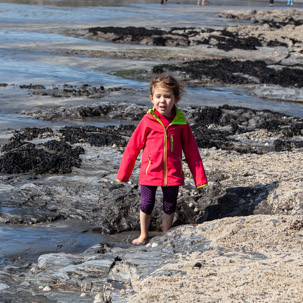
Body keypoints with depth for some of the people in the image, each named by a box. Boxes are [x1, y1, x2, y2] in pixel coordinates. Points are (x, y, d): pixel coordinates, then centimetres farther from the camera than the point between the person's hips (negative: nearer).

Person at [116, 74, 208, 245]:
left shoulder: (180, 122, -5)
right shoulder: (148, 121, -9)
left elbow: (191, 150, 2)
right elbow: (133, 147, -1)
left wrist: (199, 177, 3)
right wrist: (123, 174, 2)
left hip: (173, 173, 1)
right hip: (150, 172, -1)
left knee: (170, 206, 12)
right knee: (147, 205, 7)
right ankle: (143, 236, 28)